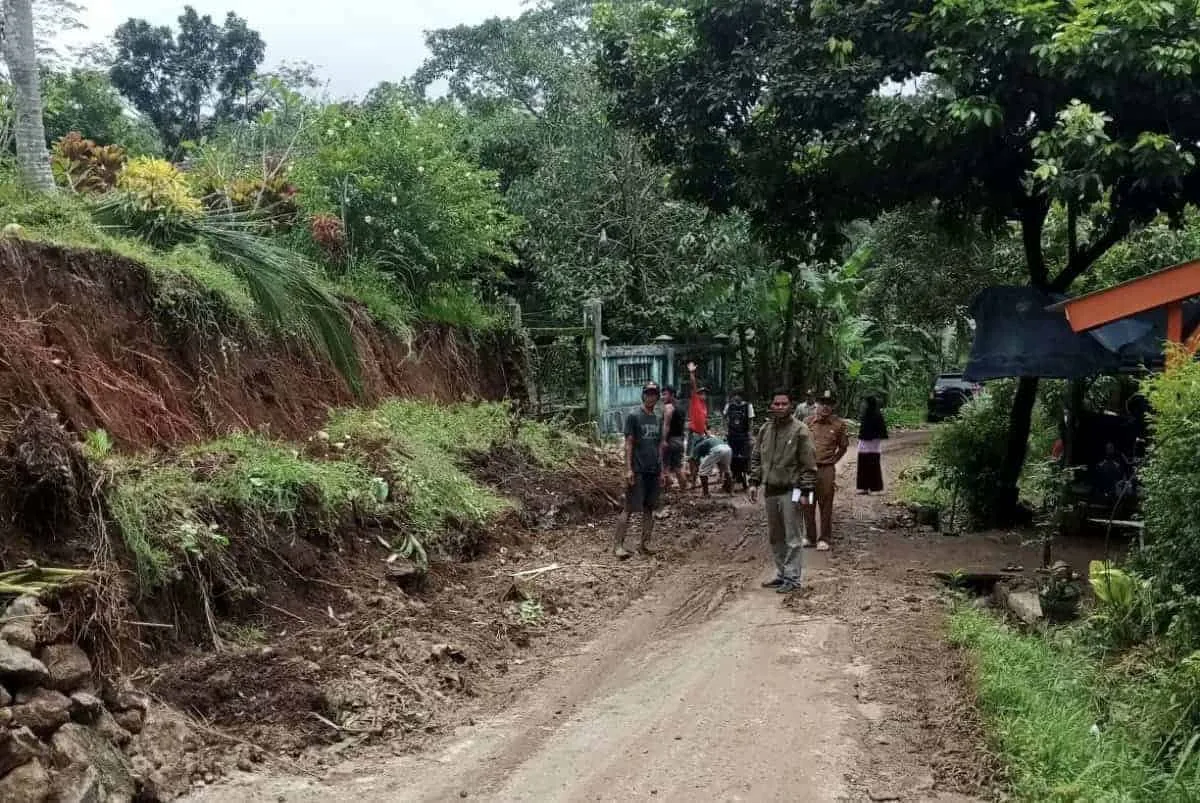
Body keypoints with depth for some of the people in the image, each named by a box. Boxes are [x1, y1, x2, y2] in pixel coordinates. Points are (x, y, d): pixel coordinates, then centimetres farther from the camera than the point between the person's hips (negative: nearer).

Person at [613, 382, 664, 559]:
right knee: (630, 509, -7)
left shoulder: (658, 420, 13)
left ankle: (644, 544, 14)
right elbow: (628, 444, -9)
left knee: (649, 509, 8)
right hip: (637, 471, -6)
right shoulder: (633, 417, -5)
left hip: (654, 471, 6)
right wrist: (628, 469, -15)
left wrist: (661, 470, 13)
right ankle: (618, 544, -2)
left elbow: (659, 446, 16)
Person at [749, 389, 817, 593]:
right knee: (775, 537, 14)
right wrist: (754, 482, 7)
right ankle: (781, 574, 26)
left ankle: (792, 578, 4)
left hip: (790, 491, -6)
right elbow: (756, 458, 16)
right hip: (770, 490, 7)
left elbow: (809, 464, -10)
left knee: (793, 538, -2)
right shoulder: (765, 429, 8)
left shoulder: (799, 430, -10)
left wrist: (805, 492, -14)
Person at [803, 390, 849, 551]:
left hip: (827, 469, -2)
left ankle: (825, 538, 14)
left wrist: (832, 460, 6)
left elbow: (843, 446, 11)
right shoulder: (809, 421, 3)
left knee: (826, 505, 3)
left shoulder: (839, 424, -1)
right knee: (808, 504, 9)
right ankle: (810, 536, 21)